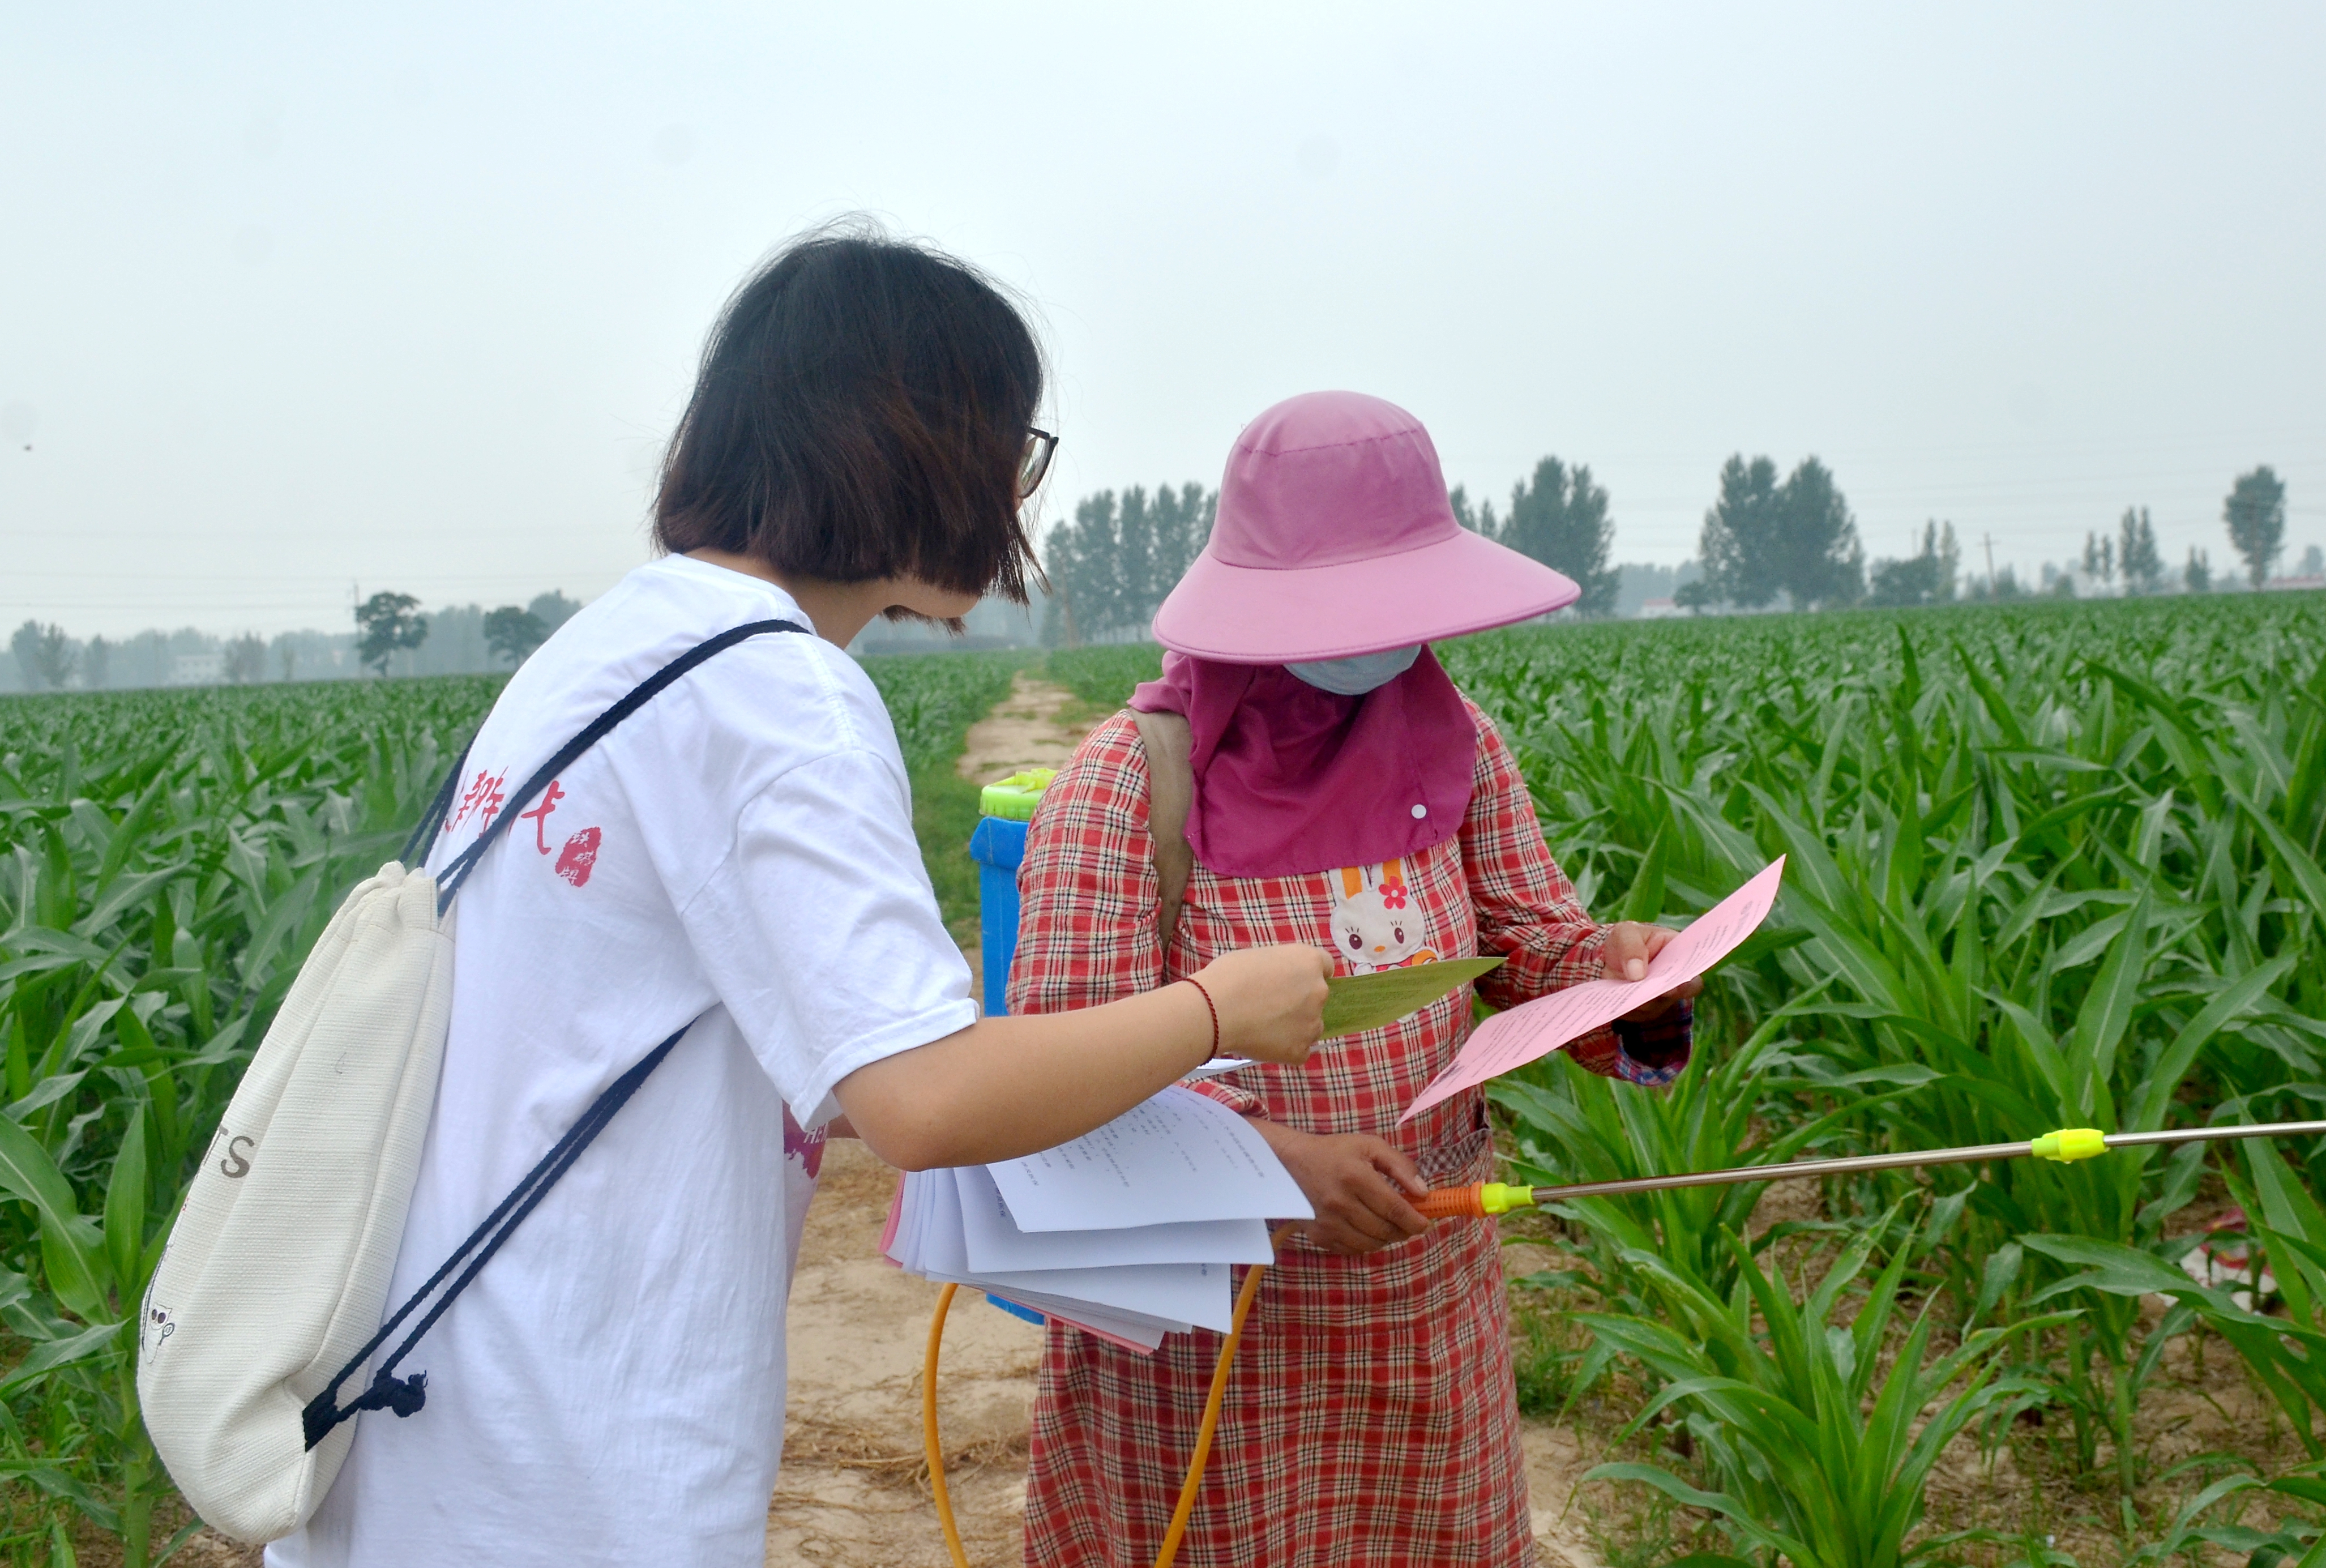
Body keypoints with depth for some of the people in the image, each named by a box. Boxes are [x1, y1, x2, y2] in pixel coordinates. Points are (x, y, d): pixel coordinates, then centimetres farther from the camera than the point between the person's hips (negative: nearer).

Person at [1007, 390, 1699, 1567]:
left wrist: (1613, 965, -18)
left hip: (1431, 1299, 5)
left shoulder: (1455, 743, 0)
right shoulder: (1131, 778, -16)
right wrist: (1270, 1151, -33)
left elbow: (1529, 941, 6)